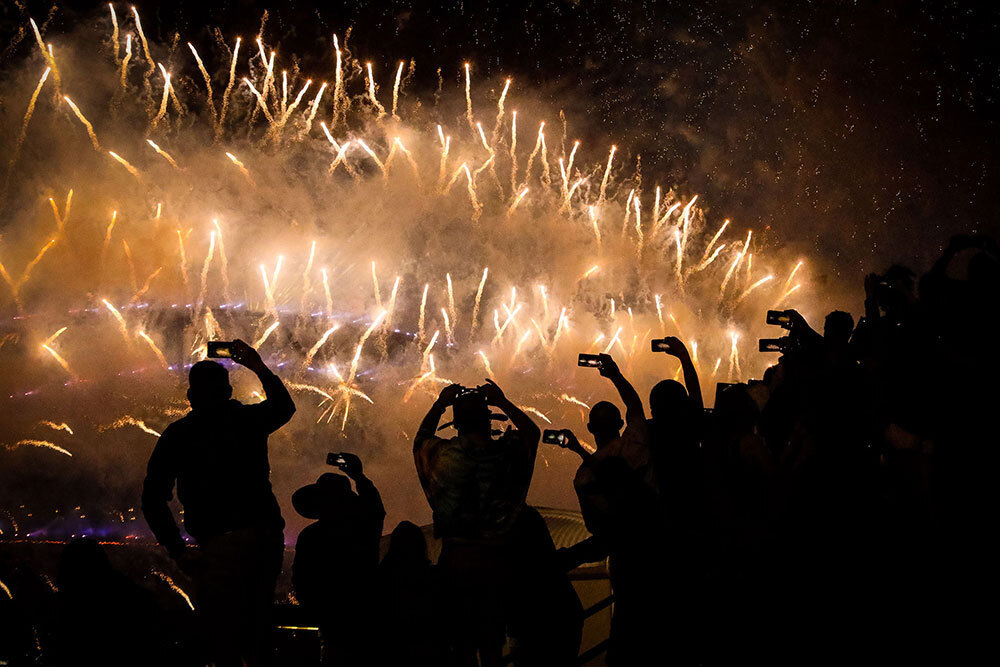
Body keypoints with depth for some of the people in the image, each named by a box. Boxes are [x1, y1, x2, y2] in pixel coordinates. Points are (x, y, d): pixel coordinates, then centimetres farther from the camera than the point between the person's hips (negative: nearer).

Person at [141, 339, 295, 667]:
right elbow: (284, 406, 33)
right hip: (268, 537, 4)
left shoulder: (177, 435, 1)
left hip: (222, 544, -4)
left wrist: (177, 551, 1)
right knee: (257, 630, 18)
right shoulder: (250, 419, 8)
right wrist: (259, 367, 41)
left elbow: (153, 498, -2)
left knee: (224, 641, -2)